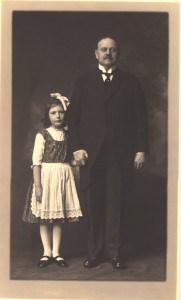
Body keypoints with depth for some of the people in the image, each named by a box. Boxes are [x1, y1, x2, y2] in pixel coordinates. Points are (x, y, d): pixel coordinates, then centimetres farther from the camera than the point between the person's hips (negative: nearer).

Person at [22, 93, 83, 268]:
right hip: (46, 176, -3)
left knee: (59, 217, 6)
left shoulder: (67, 135, 6)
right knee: (45, 216, 2)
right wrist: (37, 185, -12)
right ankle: (47, 252, 13)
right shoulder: (42, 135, -5)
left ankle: (56, 252, 15)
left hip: (64, 177, 3)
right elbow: (36, 161, -8)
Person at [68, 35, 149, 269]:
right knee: (94, 206, 2)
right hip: (91, 153, 1)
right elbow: (74, 118, 8)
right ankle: (95, 252, 12)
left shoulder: (131, 82, 12)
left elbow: (140, 118, 7)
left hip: (121, 154, 0)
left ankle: (115, 252, 10)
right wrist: (76, 147, -3)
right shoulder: (83, 82, 13)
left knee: (117, 204, 1)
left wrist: (141, 149, -1)